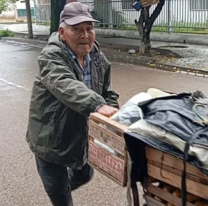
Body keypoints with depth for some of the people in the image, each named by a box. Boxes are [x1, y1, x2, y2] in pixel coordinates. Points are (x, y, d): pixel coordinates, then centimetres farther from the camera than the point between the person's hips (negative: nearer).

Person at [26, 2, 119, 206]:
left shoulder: (98, 59, -2)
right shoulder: (51, 56, -22)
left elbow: (108, 93, 5)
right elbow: (66, 87, -40)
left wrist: (111, 112, -16)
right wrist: (98, 106, -55)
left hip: (84, 135, 6)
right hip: (50, 138, -6)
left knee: (84, 175, 25)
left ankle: (64, 187, 55)